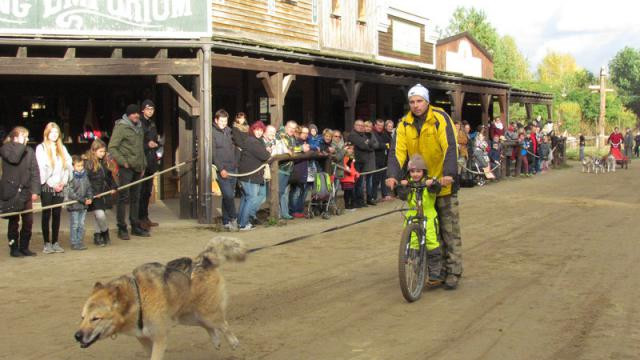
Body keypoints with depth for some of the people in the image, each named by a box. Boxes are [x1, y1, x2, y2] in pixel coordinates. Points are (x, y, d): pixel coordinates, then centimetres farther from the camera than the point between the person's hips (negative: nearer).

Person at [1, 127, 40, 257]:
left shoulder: (29, 151, 8)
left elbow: (35, 172, 5)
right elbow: (14, 158, -24)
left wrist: (35, 190, -3)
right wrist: (20, 144, -12)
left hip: (26, 191, 4)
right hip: (12, 191, -4)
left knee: (28, 221, 5)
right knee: (14, 221, 3)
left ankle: (24, 247, 17)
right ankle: (14, 248, 13)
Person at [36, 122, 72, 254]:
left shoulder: (62, 148, 12)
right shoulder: (41, 148, -1)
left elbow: (68, 166, 8)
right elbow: (41, 168, -7)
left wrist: (63, 182, -3)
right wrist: (52, 184, -10)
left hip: (60, 187, 4)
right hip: (47, 187, -4)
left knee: (57, 215, 6)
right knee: (46, 215, 0)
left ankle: (55, 242, 10)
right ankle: (47, 243, 4)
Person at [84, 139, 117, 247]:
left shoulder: (105, 162, 10)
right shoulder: (87, 163, -12)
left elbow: (109, 176, 22)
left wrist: (113, 187, 14)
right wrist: (91, 194, -18)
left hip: (104, 194, 7)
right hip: (94, 196, -7)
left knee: (101, 215, 12)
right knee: (100, 215, -14)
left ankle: (97, 235, 26)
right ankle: (105, 233, 10)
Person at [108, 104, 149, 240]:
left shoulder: (139, 128, 16)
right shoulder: (121, 127, -7)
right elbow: (112, 147, -11)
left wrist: (143, 165, 17)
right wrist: (123, 161, -17)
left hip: (137, 168, 7)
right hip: (126, 168, -7)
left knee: (136, 198, 11)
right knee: (123, 197, -5)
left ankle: (135, 226, 18)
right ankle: (122, 228, -1)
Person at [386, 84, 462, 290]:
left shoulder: (440, 118, -11)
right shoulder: (404, 125, 2)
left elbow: (450, 148, -20)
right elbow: (397, 152, -6)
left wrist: (449, 173, -33)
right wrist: (392, 175, -22)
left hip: (443, 183, -4)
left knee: (449, 230, 1)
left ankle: (453, 272, 8)